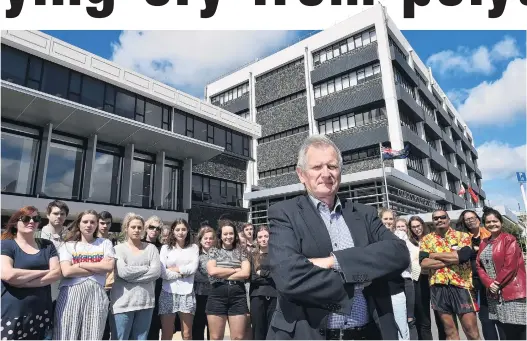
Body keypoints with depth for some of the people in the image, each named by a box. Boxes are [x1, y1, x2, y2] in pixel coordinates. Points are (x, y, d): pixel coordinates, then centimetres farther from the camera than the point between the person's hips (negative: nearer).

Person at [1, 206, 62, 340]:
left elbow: (57, 273, -2)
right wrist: (44, 272, -10)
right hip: (12, 314, -3)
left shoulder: (47, 245, 8)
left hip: (41, 312, 3)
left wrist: (24, 282, -13)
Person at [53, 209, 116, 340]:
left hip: (96, 295, 0)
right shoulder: (68, 245, 10)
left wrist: (80, 264, -3)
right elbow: (67, 271, -6)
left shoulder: (105, 243, 11)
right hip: (71, 295, 0)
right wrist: (98, 268, -6)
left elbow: (109, 266, -4)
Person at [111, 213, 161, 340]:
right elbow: (123, 272, -14)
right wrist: (147, 268, -6)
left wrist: (132, 275, -11)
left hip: (146, 302, 3)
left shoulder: (151, 248, 7)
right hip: (123, 303, -2)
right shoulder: (119, 248, 1)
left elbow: (157, 272, -6)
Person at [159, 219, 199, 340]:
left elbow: (193, 268, -6)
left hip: (187, 294, 1)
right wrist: (183, 273, -5)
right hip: (168, 294, 0)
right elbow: (163, 273, -5)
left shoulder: (193, 248, 9)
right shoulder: (165, 248, 6)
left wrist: (174, 269, -5)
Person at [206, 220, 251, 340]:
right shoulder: (213, 251, 8)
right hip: (217, 295, 0)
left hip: (238, 295, 1)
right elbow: (212, 271, -9)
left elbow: (246, 273, -5)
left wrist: (222, 275, -7)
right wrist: (236, 270, -5)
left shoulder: (241, 252, 9)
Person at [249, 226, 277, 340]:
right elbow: (251, 277, -1)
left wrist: (262, 273, -6)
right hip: (257, 297, 1)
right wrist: (271, 277, -8)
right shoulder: (253, 256, 10)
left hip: (274, 296, -1)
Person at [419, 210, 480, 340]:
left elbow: (461, 256, -18)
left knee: (471, 329, 2)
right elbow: (424, 263, -7)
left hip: (461, 285, -2)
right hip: (438, 286, 2)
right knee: (449, 329, 12)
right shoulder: (426, 239, 7)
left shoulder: (462, 236, 2)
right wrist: (451, 259, -13)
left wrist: (435, 255, -8)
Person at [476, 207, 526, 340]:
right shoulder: (484, 243, 13)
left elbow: (510, 265, -13)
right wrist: (489, 283, -7)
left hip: (512, 291, -6)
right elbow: (479, 265, 9)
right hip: (495, 294, 6)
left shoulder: (509, 239, -5)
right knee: (504, 333, 13)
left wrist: (497, 284, -10)